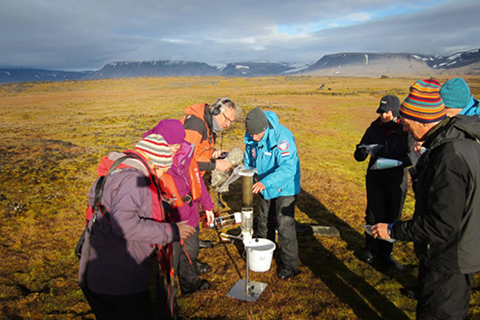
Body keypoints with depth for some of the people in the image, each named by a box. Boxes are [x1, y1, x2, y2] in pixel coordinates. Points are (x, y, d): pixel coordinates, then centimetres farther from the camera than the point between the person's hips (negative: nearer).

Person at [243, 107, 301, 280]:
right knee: (264, 222, 20)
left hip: (285, 187, -6)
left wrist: (265, 182, -46)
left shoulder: (282, 137, -31)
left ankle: (290, 265, 11)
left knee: (285, 225, -6)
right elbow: (249, 161, 7)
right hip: (264, 187, 7)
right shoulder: (250, 137, -10)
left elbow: (288, 168, -37)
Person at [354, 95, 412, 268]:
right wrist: (361, 152, -19)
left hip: (397, 180, -1)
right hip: (375, 178, 1)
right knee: (374, 215, 1)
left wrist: (398, 162, -26)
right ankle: (370, 248, 23)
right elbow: (359, 155, 4)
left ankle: (385, 252, 25)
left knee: (393, 217, 7)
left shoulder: (406, 130, -7)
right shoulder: (374, 128, 1)